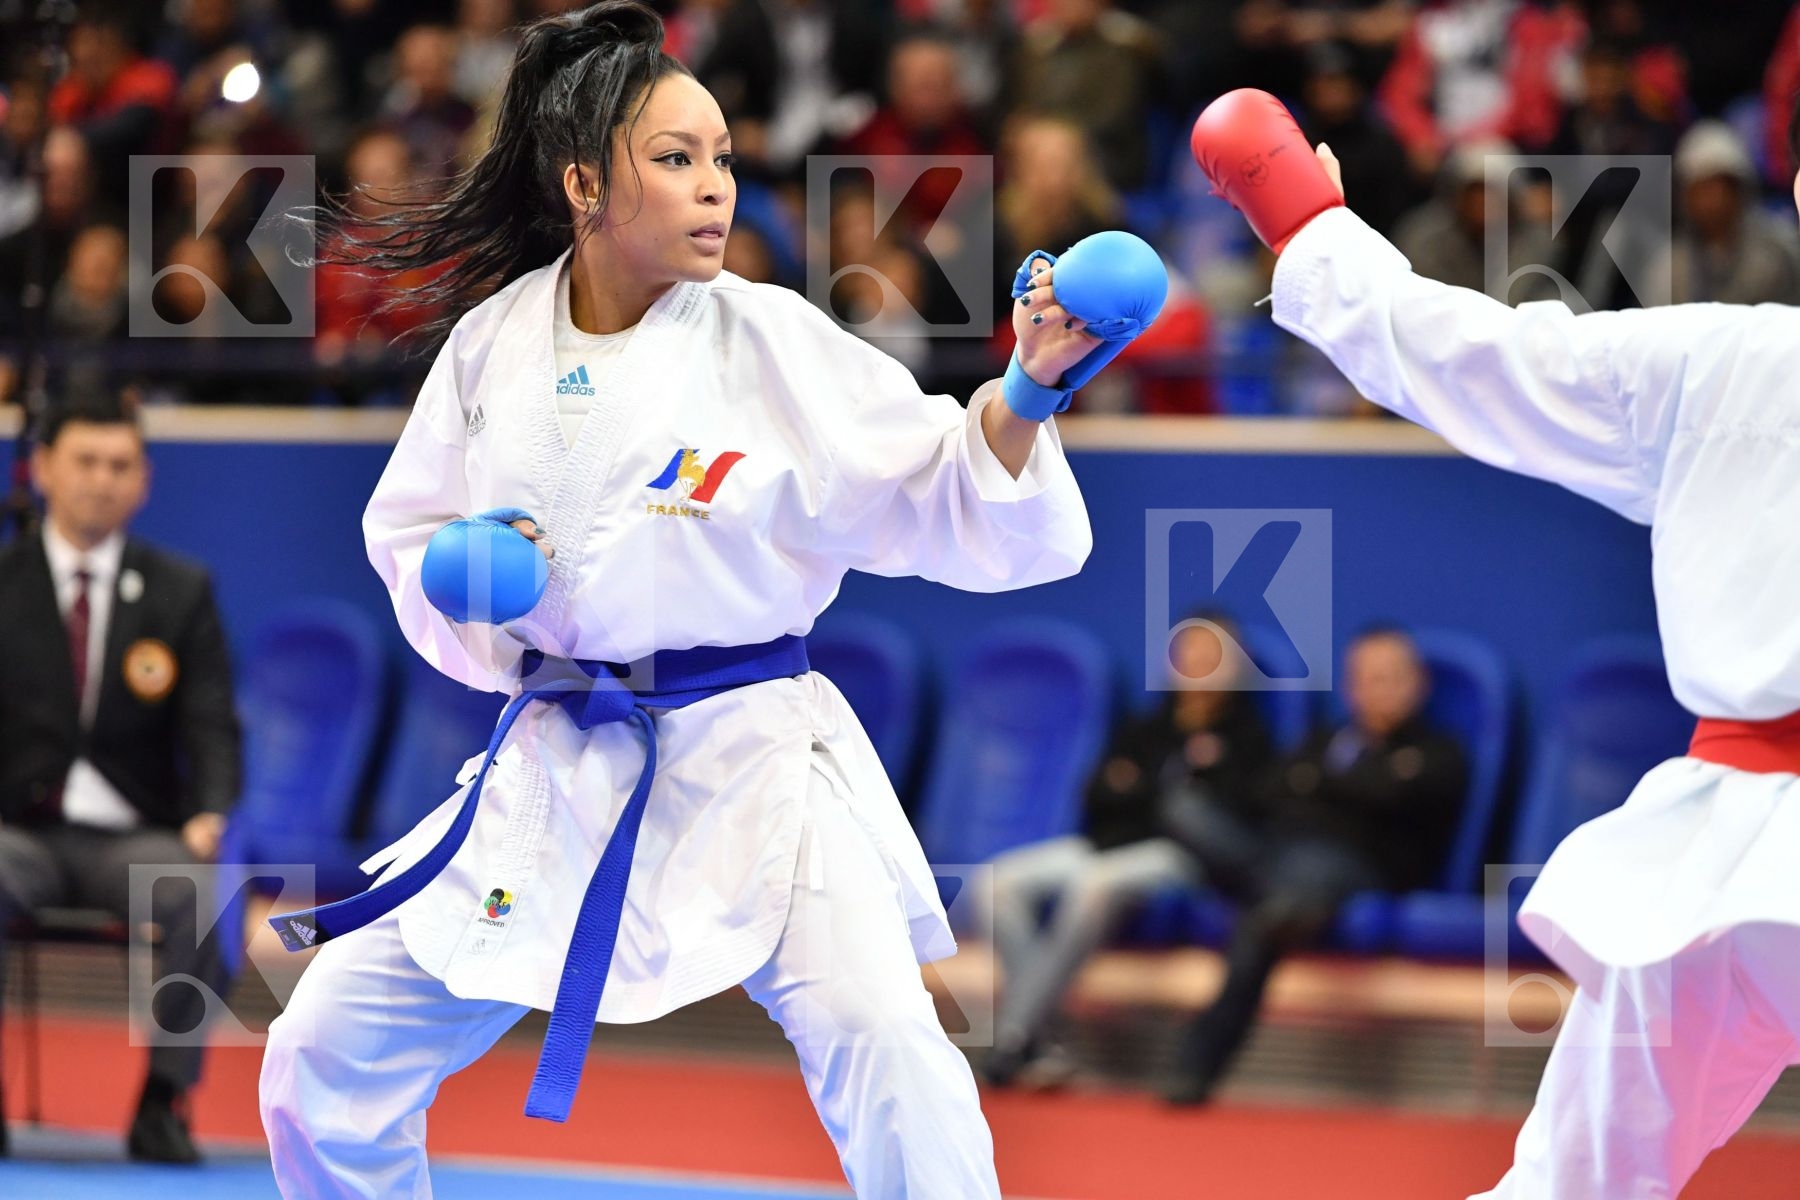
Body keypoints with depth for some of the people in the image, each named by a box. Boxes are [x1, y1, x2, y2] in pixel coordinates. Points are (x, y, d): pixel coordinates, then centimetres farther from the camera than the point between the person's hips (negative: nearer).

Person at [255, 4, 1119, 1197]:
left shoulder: (773, 342, -9)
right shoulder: (498, 341, 0)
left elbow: (951, 500, -9)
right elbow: (408, 529, 13)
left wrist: (1023, 393, -27)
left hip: (750, 773, -3)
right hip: (555, 774, 4)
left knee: (883, 1045, -25)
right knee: (327, 1059, 6)